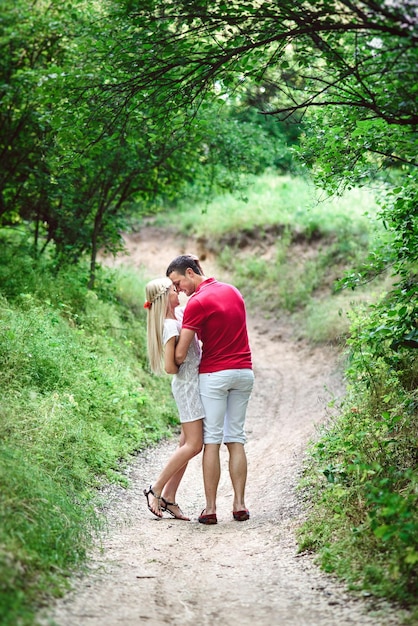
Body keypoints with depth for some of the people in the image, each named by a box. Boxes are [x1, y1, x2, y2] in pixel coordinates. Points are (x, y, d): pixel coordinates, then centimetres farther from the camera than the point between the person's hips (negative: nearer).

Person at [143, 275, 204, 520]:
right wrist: (186, 368, -3)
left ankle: (169, 498, 12)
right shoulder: (170, 326, -20)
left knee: (187, 444, 9)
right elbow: (170, 367, -23)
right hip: (188, 383, -9)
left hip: (194, 383, 9)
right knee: (193, 445, -9)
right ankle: (156, 489, 0)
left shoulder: (180, 312, 5)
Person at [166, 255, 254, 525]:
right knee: (236, 439, 9)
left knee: (211, 441, -1)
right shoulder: (233, 291, 10)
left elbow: (180, 354, -16)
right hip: (244, 371, 6)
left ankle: (210, 508, -2)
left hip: (214, 374, -6)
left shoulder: (197, 303, -13)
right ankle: (240, 504, 5)